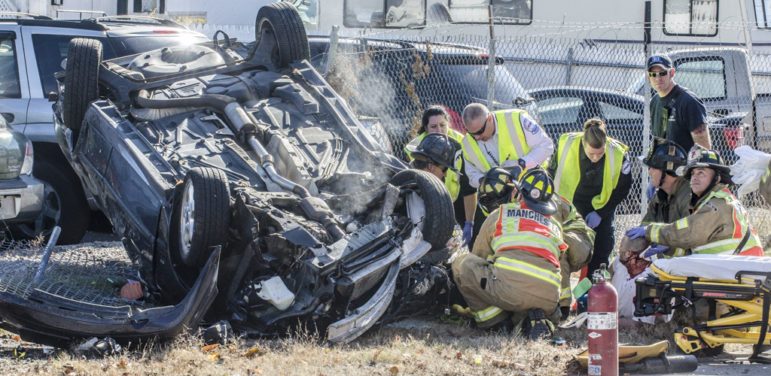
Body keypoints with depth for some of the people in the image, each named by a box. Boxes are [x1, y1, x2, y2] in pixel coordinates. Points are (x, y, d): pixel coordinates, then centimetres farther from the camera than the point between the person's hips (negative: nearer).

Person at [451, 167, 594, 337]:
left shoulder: (497, 216, 23)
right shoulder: (553, 221, 29)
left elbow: (479, 258, 34)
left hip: (510, 288, -3)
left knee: (462, 263, 18)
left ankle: (493, 318, 4)